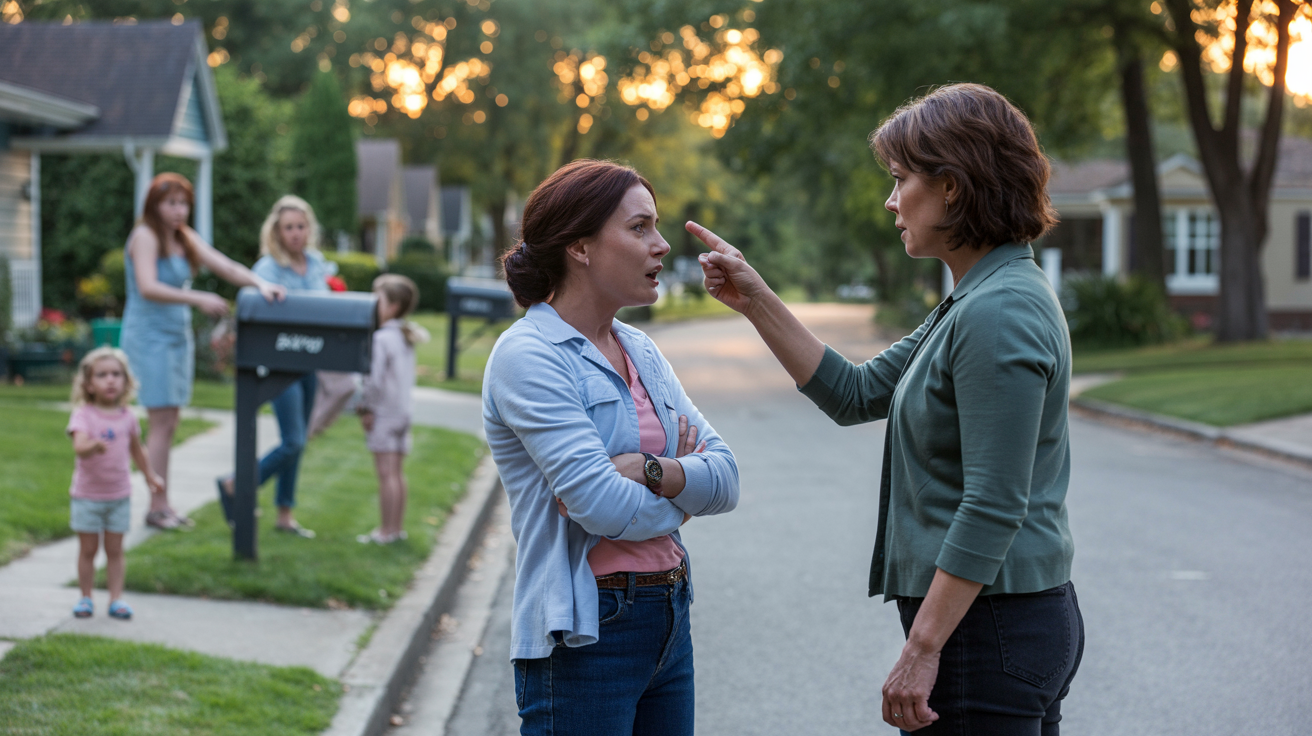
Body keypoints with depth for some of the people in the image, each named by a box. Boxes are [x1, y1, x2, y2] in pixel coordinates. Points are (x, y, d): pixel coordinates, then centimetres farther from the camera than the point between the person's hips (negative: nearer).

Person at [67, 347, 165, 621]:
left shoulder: (127, 417, 1)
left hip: (119, 496, 3)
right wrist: (94, 445, -52)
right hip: (87, 495, -3)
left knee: (115, 550, 6)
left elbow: (136, 450, 16)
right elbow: (79, 447, -31)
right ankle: (86, 598, 16)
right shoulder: (83, 415, -13)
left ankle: (116, 599, 10)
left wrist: (150, 476, 25)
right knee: (88, 549, 5)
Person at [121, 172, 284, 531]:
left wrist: (260, 284, -16)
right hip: (149, 336, -7)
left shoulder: (185, 238, 11)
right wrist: (198, 299, -33)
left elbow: (225, 266, 1)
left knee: (169, 424, 8)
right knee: (162, 423, -9)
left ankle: (162, 505, 12)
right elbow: (148, 288, -24)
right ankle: (156, 507, -5)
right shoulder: (145, 236, -11)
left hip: (178, 336, 8)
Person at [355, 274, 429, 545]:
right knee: (397, 472, 13)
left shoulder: (382, 338, -15)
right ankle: (398, 527, 18)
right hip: (403, 410, 9)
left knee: (387, 473, -6)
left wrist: (365, 408, -8)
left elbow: (375, 379, -20)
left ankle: (386, 530, -3)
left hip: (383, 411, -9)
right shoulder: (406, 338, 11)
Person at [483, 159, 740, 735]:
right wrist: (680, 493, -1)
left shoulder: (640, 351, 12)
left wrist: (646, 469, -15)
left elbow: (725, 479, 3)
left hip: (669, 622, 7)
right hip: (586, 633, -7)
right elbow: (603, 508, -20)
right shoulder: (528, 356, -12)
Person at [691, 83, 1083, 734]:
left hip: (986, 629, -10)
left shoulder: (998, 314, -19)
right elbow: (855, 394, 18)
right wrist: (755, 302, 12)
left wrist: (922, 649, -22)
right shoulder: (975, 303, 14)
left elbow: (993, 507, -23)